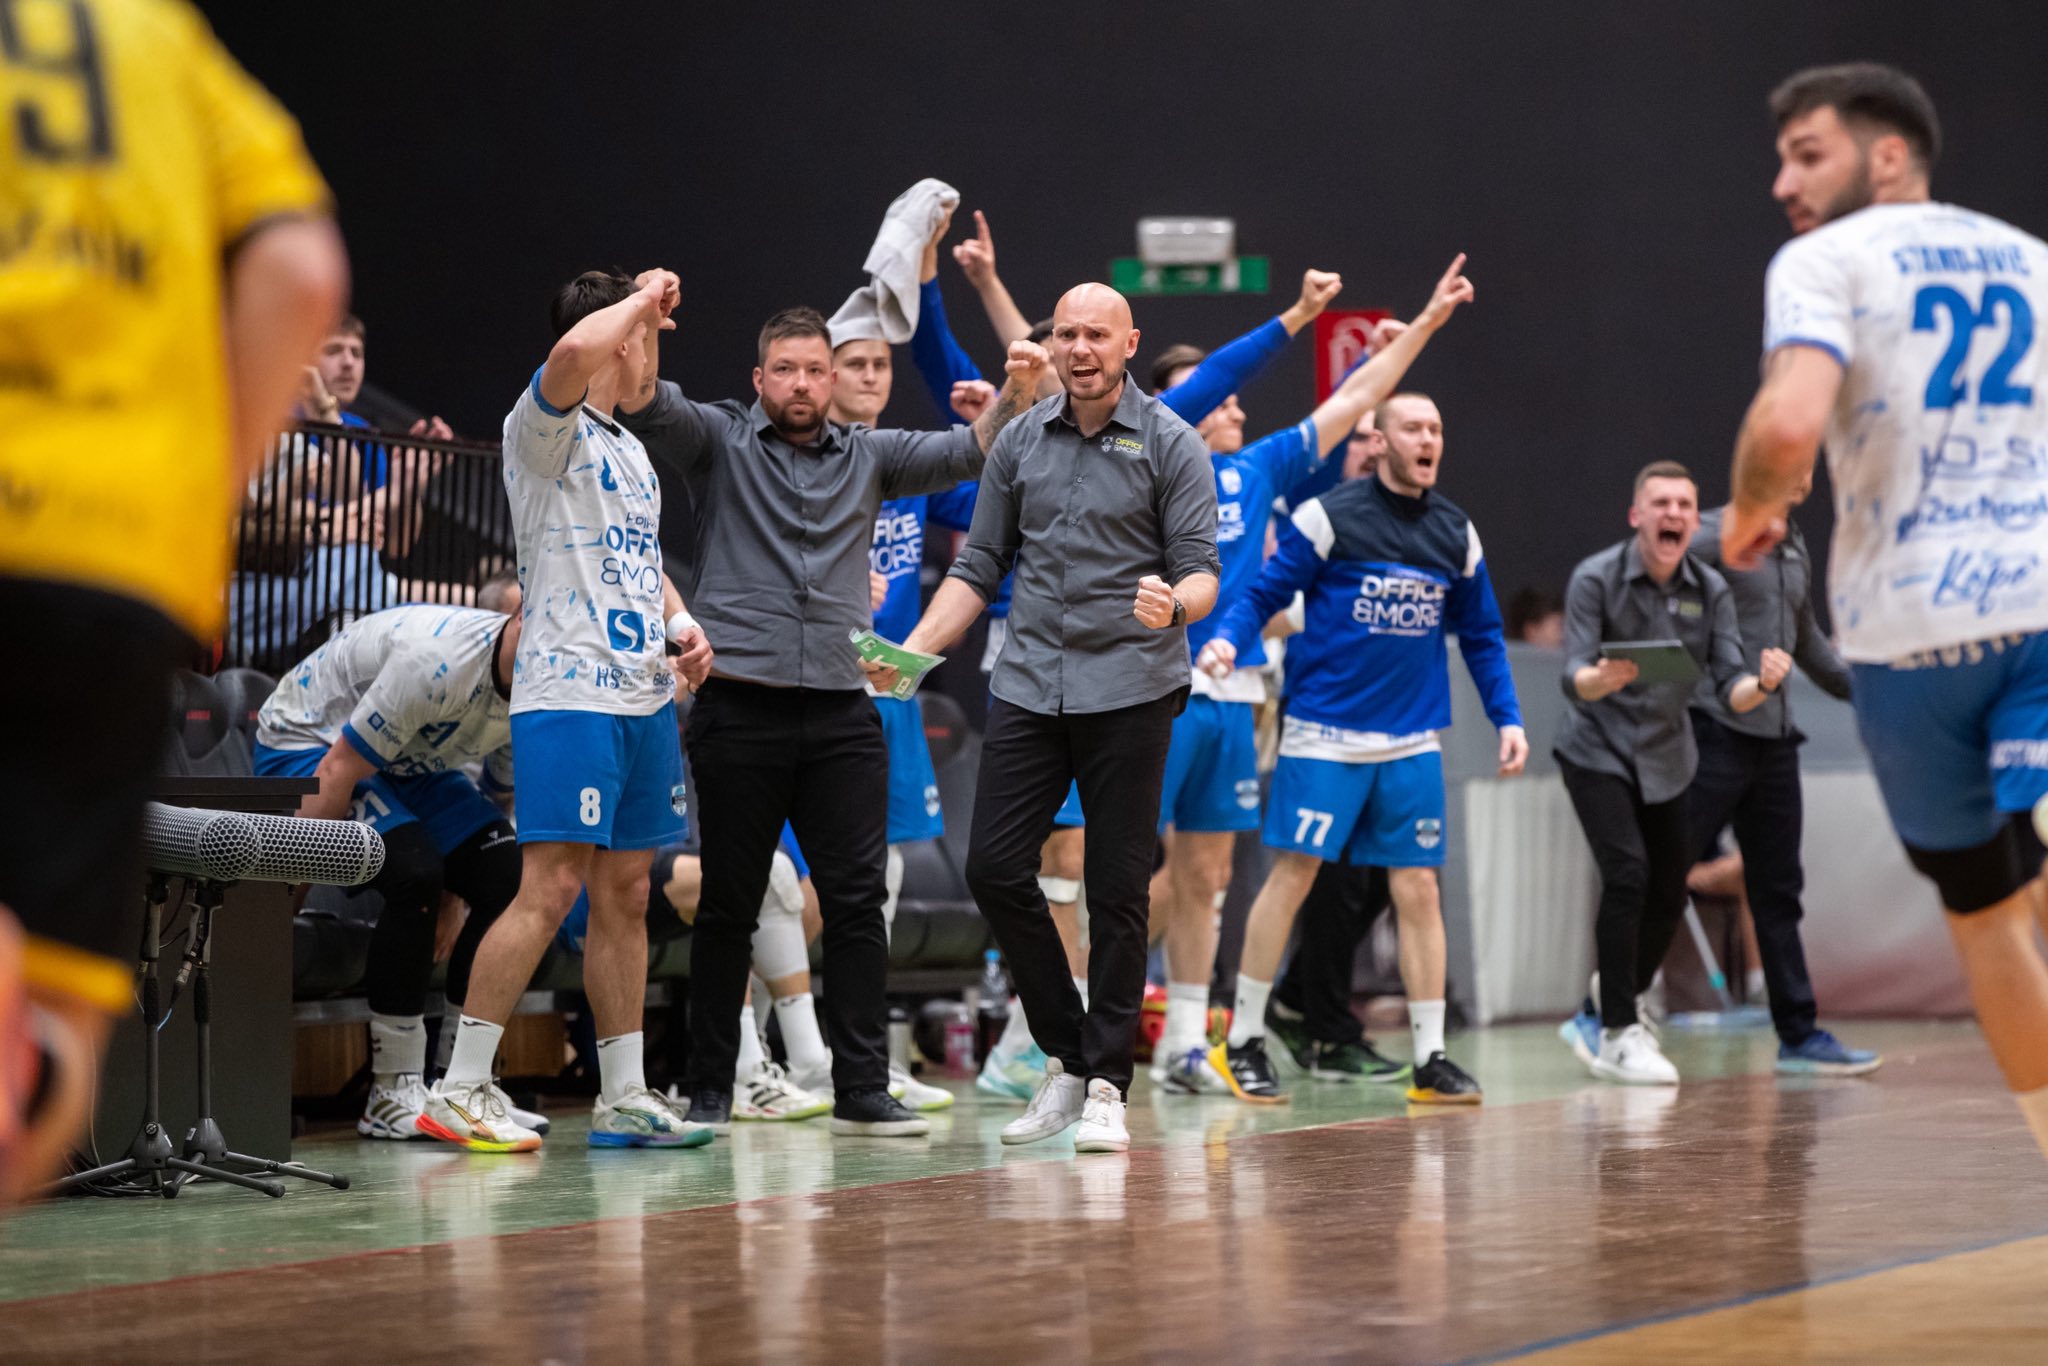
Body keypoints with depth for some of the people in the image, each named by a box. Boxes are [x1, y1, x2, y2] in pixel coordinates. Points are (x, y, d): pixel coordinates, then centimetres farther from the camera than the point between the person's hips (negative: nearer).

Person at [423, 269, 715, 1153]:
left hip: (644, 697, 9)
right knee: (550, 890, -14)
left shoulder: (630, 449, 22)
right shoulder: (547, 428, -6)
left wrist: (681, 623, 12)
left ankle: (625, 1097, 14)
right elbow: (574, 352, -28)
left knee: (625, 895, 9)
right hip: (568, 693, -9)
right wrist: (643, 299, -11)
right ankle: (459, 1089, -11)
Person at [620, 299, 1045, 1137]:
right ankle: (709, 1091, 11)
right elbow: (649, 407, -9)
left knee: (858, 900, -2)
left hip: (842, 714, 3)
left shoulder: (867, 457, 16)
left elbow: (966, 452, 10)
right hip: (741, 711, -3)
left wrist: (1016, 397, -9)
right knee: (729, 904, 3)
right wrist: (642, 337, -29)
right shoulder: (717, 441, 7)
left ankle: (862, 1091, 1)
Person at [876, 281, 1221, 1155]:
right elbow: (979, 566, 15)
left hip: (1130, 689, -4)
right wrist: (915, 649, 3)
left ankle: (1106, 1084, 6)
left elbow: (1201, 570, -6)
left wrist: (1174, 603, -29)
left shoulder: (1170, 445, -1)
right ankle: (1066, 1055, 12)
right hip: (1028, 685, 4)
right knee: (994, 867, -4)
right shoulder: (1020, 443, 11)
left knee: (1117, 888, -2)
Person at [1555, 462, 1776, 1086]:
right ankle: (1617, 1035, -14)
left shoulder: (1710, 590, -5)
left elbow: (1729, 688, -10)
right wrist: (1601, 679, -46)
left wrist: (1760, 684, -33)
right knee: (1627, 874, -21)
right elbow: (1573, 678, -23)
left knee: (1669, 896, 7)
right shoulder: (1596, 579, -16)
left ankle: (1598, 1016, 27)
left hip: (1668, 758, 5)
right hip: (1598, 752, -5)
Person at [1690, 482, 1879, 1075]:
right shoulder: (1713, 535, -7)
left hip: (1774, 737, 7)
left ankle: (1799, 1034, 13)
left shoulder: (1796, 549, 17)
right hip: (1715, 731, -7)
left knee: (1778, 891, 9)